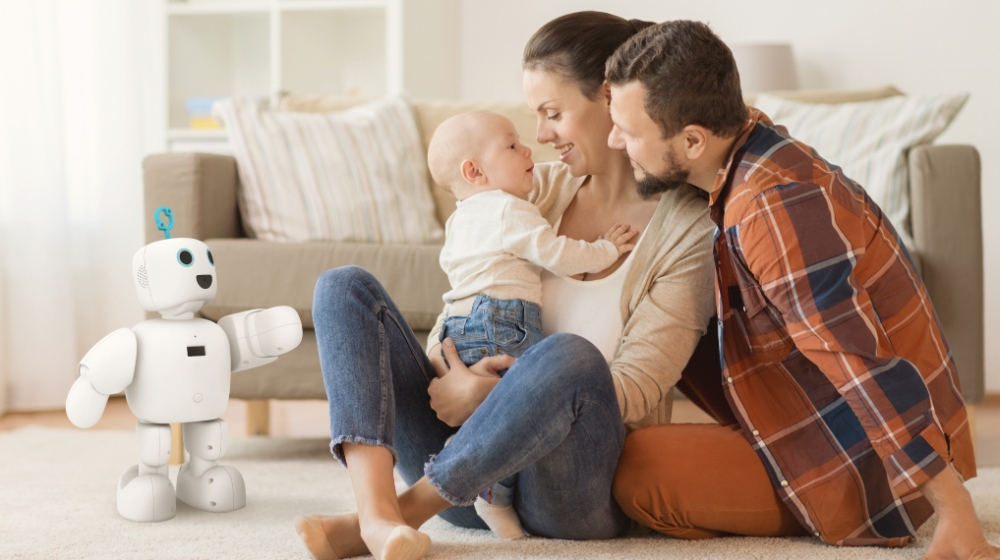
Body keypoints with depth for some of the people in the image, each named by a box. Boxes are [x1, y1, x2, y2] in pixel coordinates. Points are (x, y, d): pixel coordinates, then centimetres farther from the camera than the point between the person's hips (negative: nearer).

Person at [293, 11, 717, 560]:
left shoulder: (688, 227, -4)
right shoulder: (541, 189, 12)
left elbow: (637, 389, -12)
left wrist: (495, 395, -21)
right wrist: (456, 375, -15)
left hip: (572, 492, -5)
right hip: (469, 473, 5)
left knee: (569, 356, -38)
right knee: (344, 287, -10)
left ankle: (405, 510, -27)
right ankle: (377, 510, -32)